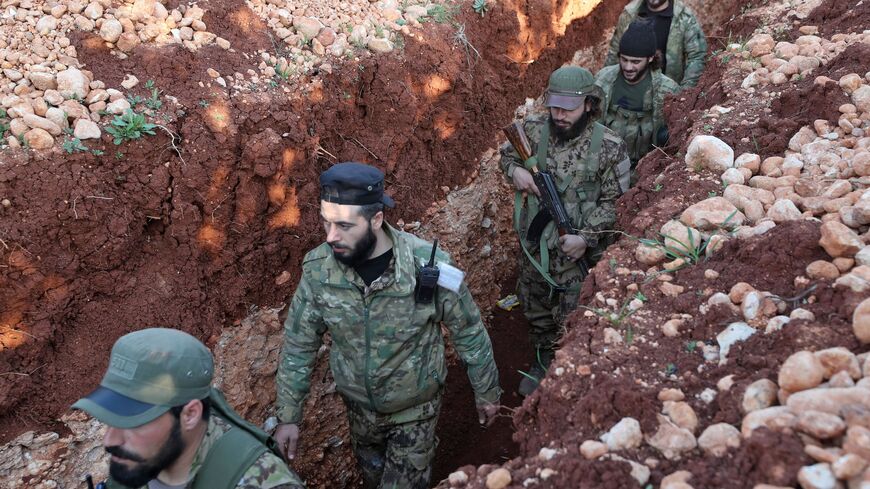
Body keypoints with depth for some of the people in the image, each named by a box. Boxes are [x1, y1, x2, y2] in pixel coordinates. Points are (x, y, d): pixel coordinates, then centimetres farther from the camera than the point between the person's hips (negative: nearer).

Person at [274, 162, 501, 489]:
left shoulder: (429, 266, -30)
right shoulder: (318, 268, -22)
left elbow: (469, 333, -13)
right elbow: (298, 344, -7)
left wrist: (486, 393, -2)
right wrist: (288, 416, -4)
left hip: (416, 405, -3)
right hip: (358, 404, 3)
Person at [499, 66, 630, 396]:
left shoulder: (609, 147, -16)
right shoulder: (533, 128, -8)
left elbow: (613, 202, -10)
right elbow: (508, 153, 11)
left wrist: (586, 237, -21)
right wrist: (515, 169, -12)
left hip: (575, 249, -4)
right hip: (534, 242, 4)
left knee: (571, 318, 9)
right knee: (535, 307, 23)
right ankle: (542, 359, 47)